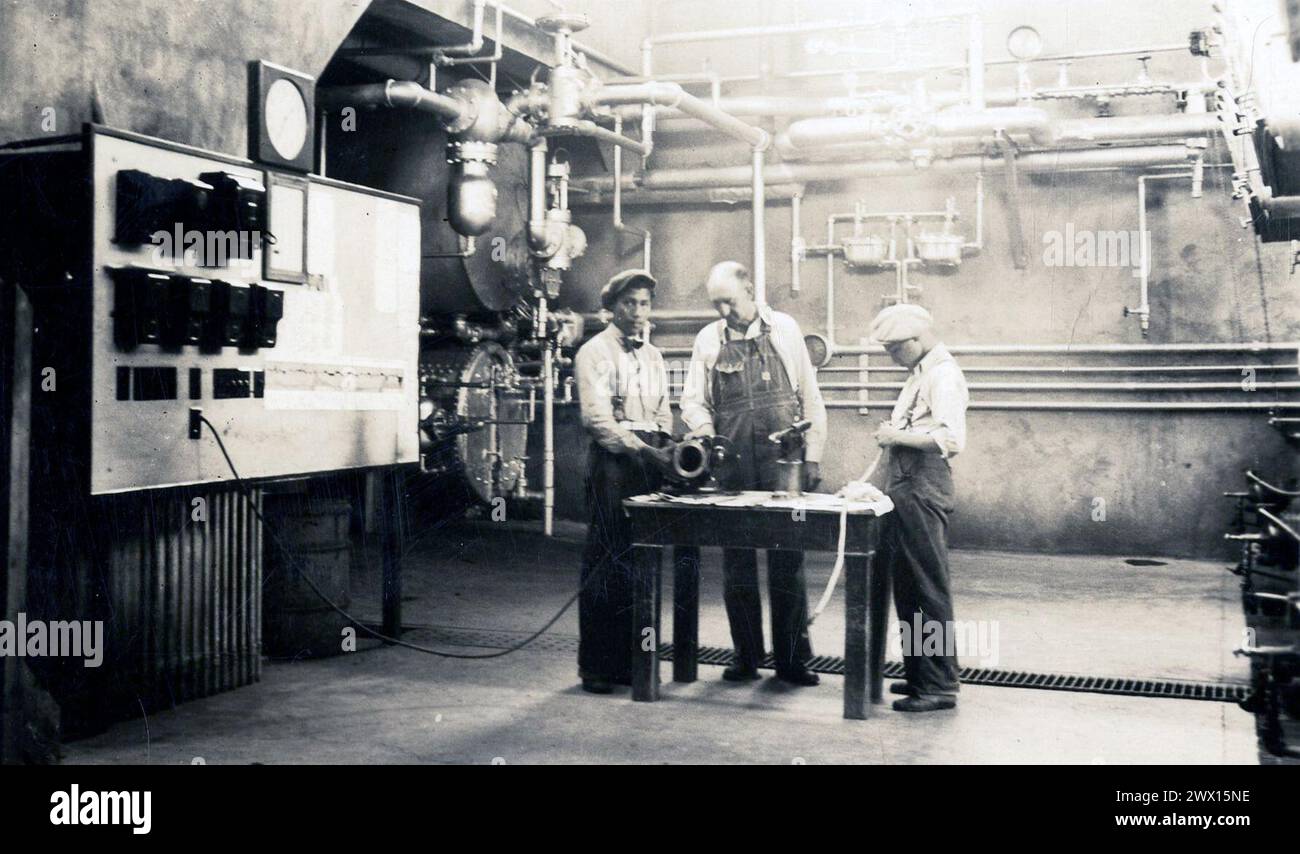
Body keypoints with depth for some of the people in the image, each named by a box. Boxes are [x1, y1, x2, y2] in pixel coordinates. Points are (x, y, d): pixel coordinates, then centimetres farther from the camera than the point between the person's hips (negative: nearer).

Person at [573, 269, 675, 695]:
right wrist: (646, 450, -21)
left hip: (649, 464, 6)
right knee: (606, 566, -6)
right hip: (612, 463, -6)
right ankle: (594, 665, 0)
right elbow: (597, 418, -12)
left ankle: (627, 660, 14)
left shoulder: (653, 356, 21)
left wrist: (669, 449, -1)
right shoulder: (594, 352, -1)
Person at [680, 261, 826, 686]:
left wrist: (812, 456, 2)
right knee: (737, 562, 5)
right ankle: (746, 656, 14)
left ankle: (791, 659, 6)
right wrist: (706, 436, -8)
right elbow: (693, 401, 12)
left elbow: (810, 396, 7)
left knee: (788, 562, -1)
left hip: (783, 460, -2)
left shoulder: (784, 329, 5)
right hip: (733, 466, 2)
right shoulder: (708, 340, 9)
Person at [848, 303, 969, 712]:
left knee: (928, 588, -5)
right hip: (904, 489, 10)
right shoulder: (919, 373, 19)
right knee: (906, 587, 14)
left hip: (923, 491, -10)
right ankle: (918, 675, 23)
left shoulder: (943, 375, -12)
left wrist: (898, 435, -17)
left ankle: (940, 686, 1)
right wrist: (893, 436, 8)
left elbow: (951, 438, -24)